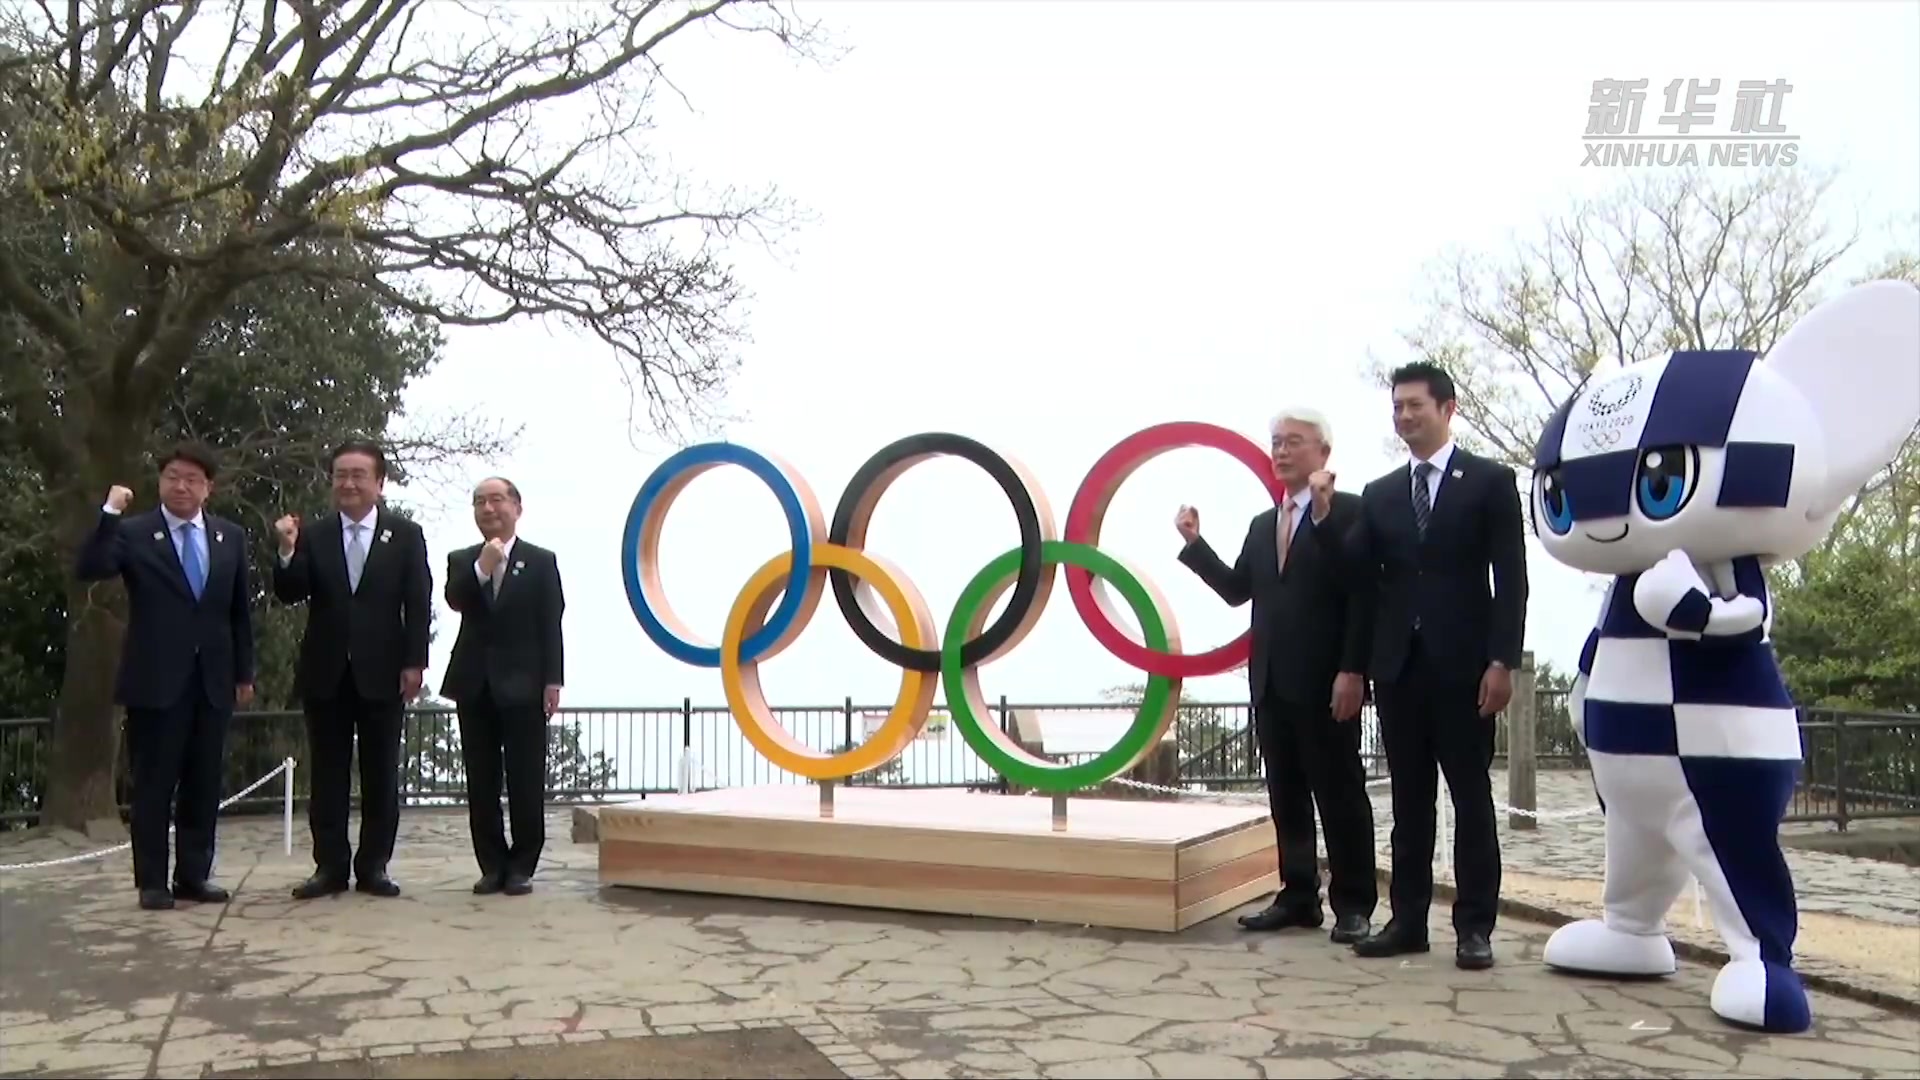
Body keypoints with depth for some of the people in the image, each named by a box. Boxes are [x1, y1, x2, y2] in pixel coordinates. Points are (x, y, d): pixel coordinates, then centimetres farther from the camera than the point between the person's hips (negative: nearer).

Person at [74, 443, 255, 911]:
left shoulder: (231, 537, 10)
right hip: (156, 678, -3)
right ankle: (152, 881, 9)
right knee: (153, 784, 1)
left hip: (213, 678, 3)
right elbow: (88, 570, -17)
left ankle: (194, 875, 15)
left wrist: (244, 672, 11)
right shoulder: (133, 533, 0)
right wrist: (109, 514, -24)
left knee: (204, 784, 7)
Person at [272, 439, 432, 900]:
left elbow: (418, 603, 0)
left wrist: (414, 663, -7)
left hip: (382, 672, -1)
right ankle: (330, 866, 12)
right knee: (327, 775, 6)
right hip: (325, 673, 1)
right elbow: (290, 595, -1)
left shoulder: (405, 534, 3)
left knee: (380, 775, 4)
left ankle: (373, 866, 12)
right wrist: (288, 552, -19)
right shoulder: (313, 536, 6)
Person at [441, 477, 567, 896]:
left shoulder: (541, 561, 4)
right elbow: (454, 601, -8)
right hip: (475, 685, 3)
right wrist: (482, 567, -19)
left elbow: (551, 625, -1)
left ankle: (522, 867, 8)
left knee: (525, 783, -1)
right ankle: (492, 866, 14)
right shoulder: (461, 560, 12)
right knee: (481, 783, 6)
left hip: (523, 685, -3)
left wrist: (553, 680, -8)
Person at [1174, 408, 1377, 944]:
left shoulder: (1348, 511, -5)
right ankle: (1298, 896, 18)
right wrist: (1194, 543, 7)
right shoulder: (1262, 525, 18)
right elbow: (1238, 589, 14)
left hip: (1325, 680, -7)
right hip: (1271, 680, 7)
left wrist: (1352, 670, -18)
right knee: (1286, 795, 10)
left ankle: (1353, 904, 10)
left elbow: (1362, 593, -12)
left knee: (1340, 793, 1)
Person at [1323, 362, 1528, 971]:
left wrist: (1502, 660, -12)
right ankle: (1408, 919, 14)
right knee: (1409, 799, 8)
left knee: (1471, 797, 2)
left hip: (1463, 664, -4)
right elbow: (1358, 574, 4)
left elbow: (1511, 579, -4)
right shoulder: (1379, 494, 14)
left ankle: (1474, 926, 8)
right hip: (1398, 664, 4)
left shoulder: (1491, 482, 2)